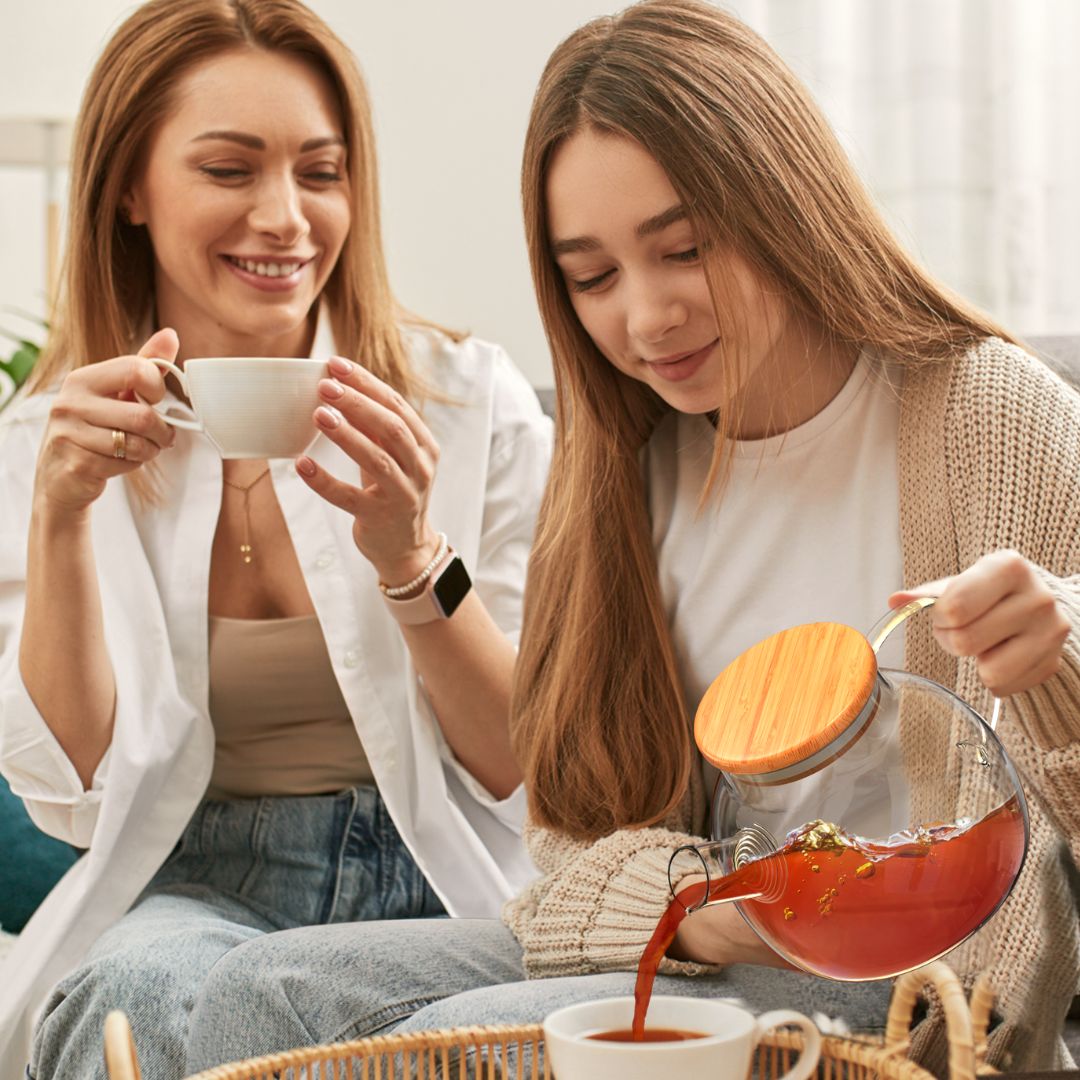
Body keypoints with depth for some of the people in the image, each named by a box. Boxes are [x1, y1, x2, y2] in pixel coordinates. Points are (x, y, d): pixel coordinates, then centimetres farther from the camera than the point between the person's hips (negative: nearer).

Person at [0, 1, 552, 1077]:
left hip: (440, 887, 0)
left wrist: (411, 557, -21)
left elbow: (533, 770, -4)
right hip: (191, 894, 1)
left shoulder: (472, 402, -2)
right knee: (142, 989, -34)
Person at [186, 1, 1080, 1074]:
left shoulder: (990, 417, -8)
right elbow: (581, 826, 8)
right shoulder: (629, 460, 8)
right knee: (266, 990, -14)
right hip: (667, 946, 5)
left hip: (916, 982, -5)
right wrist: (695, 904, -15)